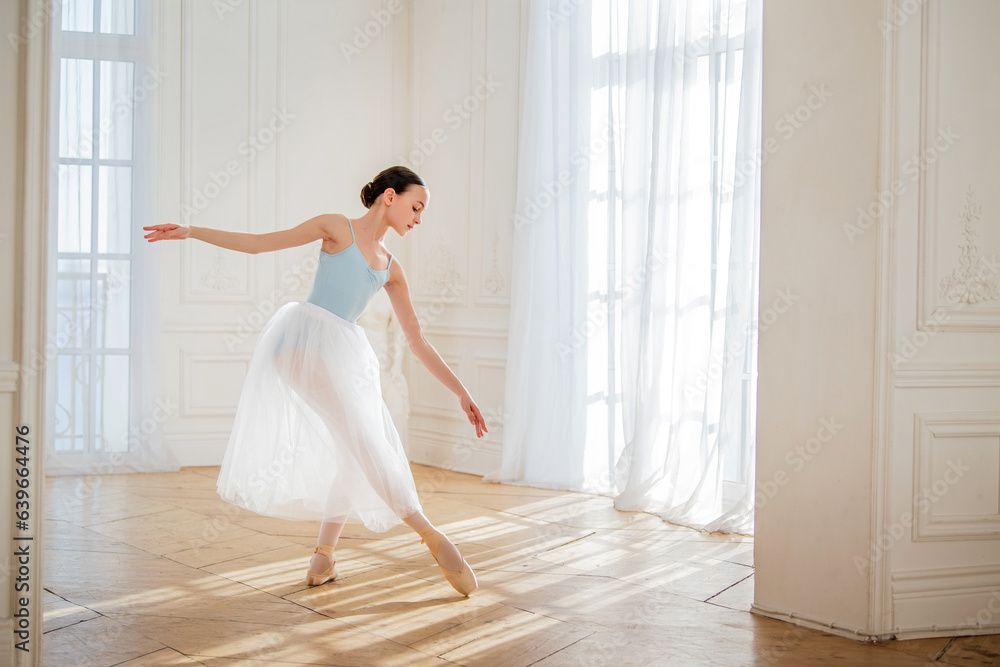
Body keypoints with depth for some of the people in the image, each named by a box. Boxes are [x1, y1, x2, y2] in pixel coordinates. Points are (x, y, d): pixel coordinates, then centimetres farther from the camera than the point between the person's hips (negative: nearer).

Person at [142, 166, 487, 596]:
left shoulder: (390, 268, 17)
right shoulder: (338, 228, 5)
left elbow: (416, 339, 16)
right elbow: (259, 243, 6)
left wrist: (461, 391, 10)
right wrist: (189, 232, -1)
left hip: (345, 354, 7)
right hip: (307, 337, -7)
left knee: (357, 456, 8)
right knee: (361, 439, -14)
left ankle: (324, 553, 19)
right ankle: (429, 535, -11)